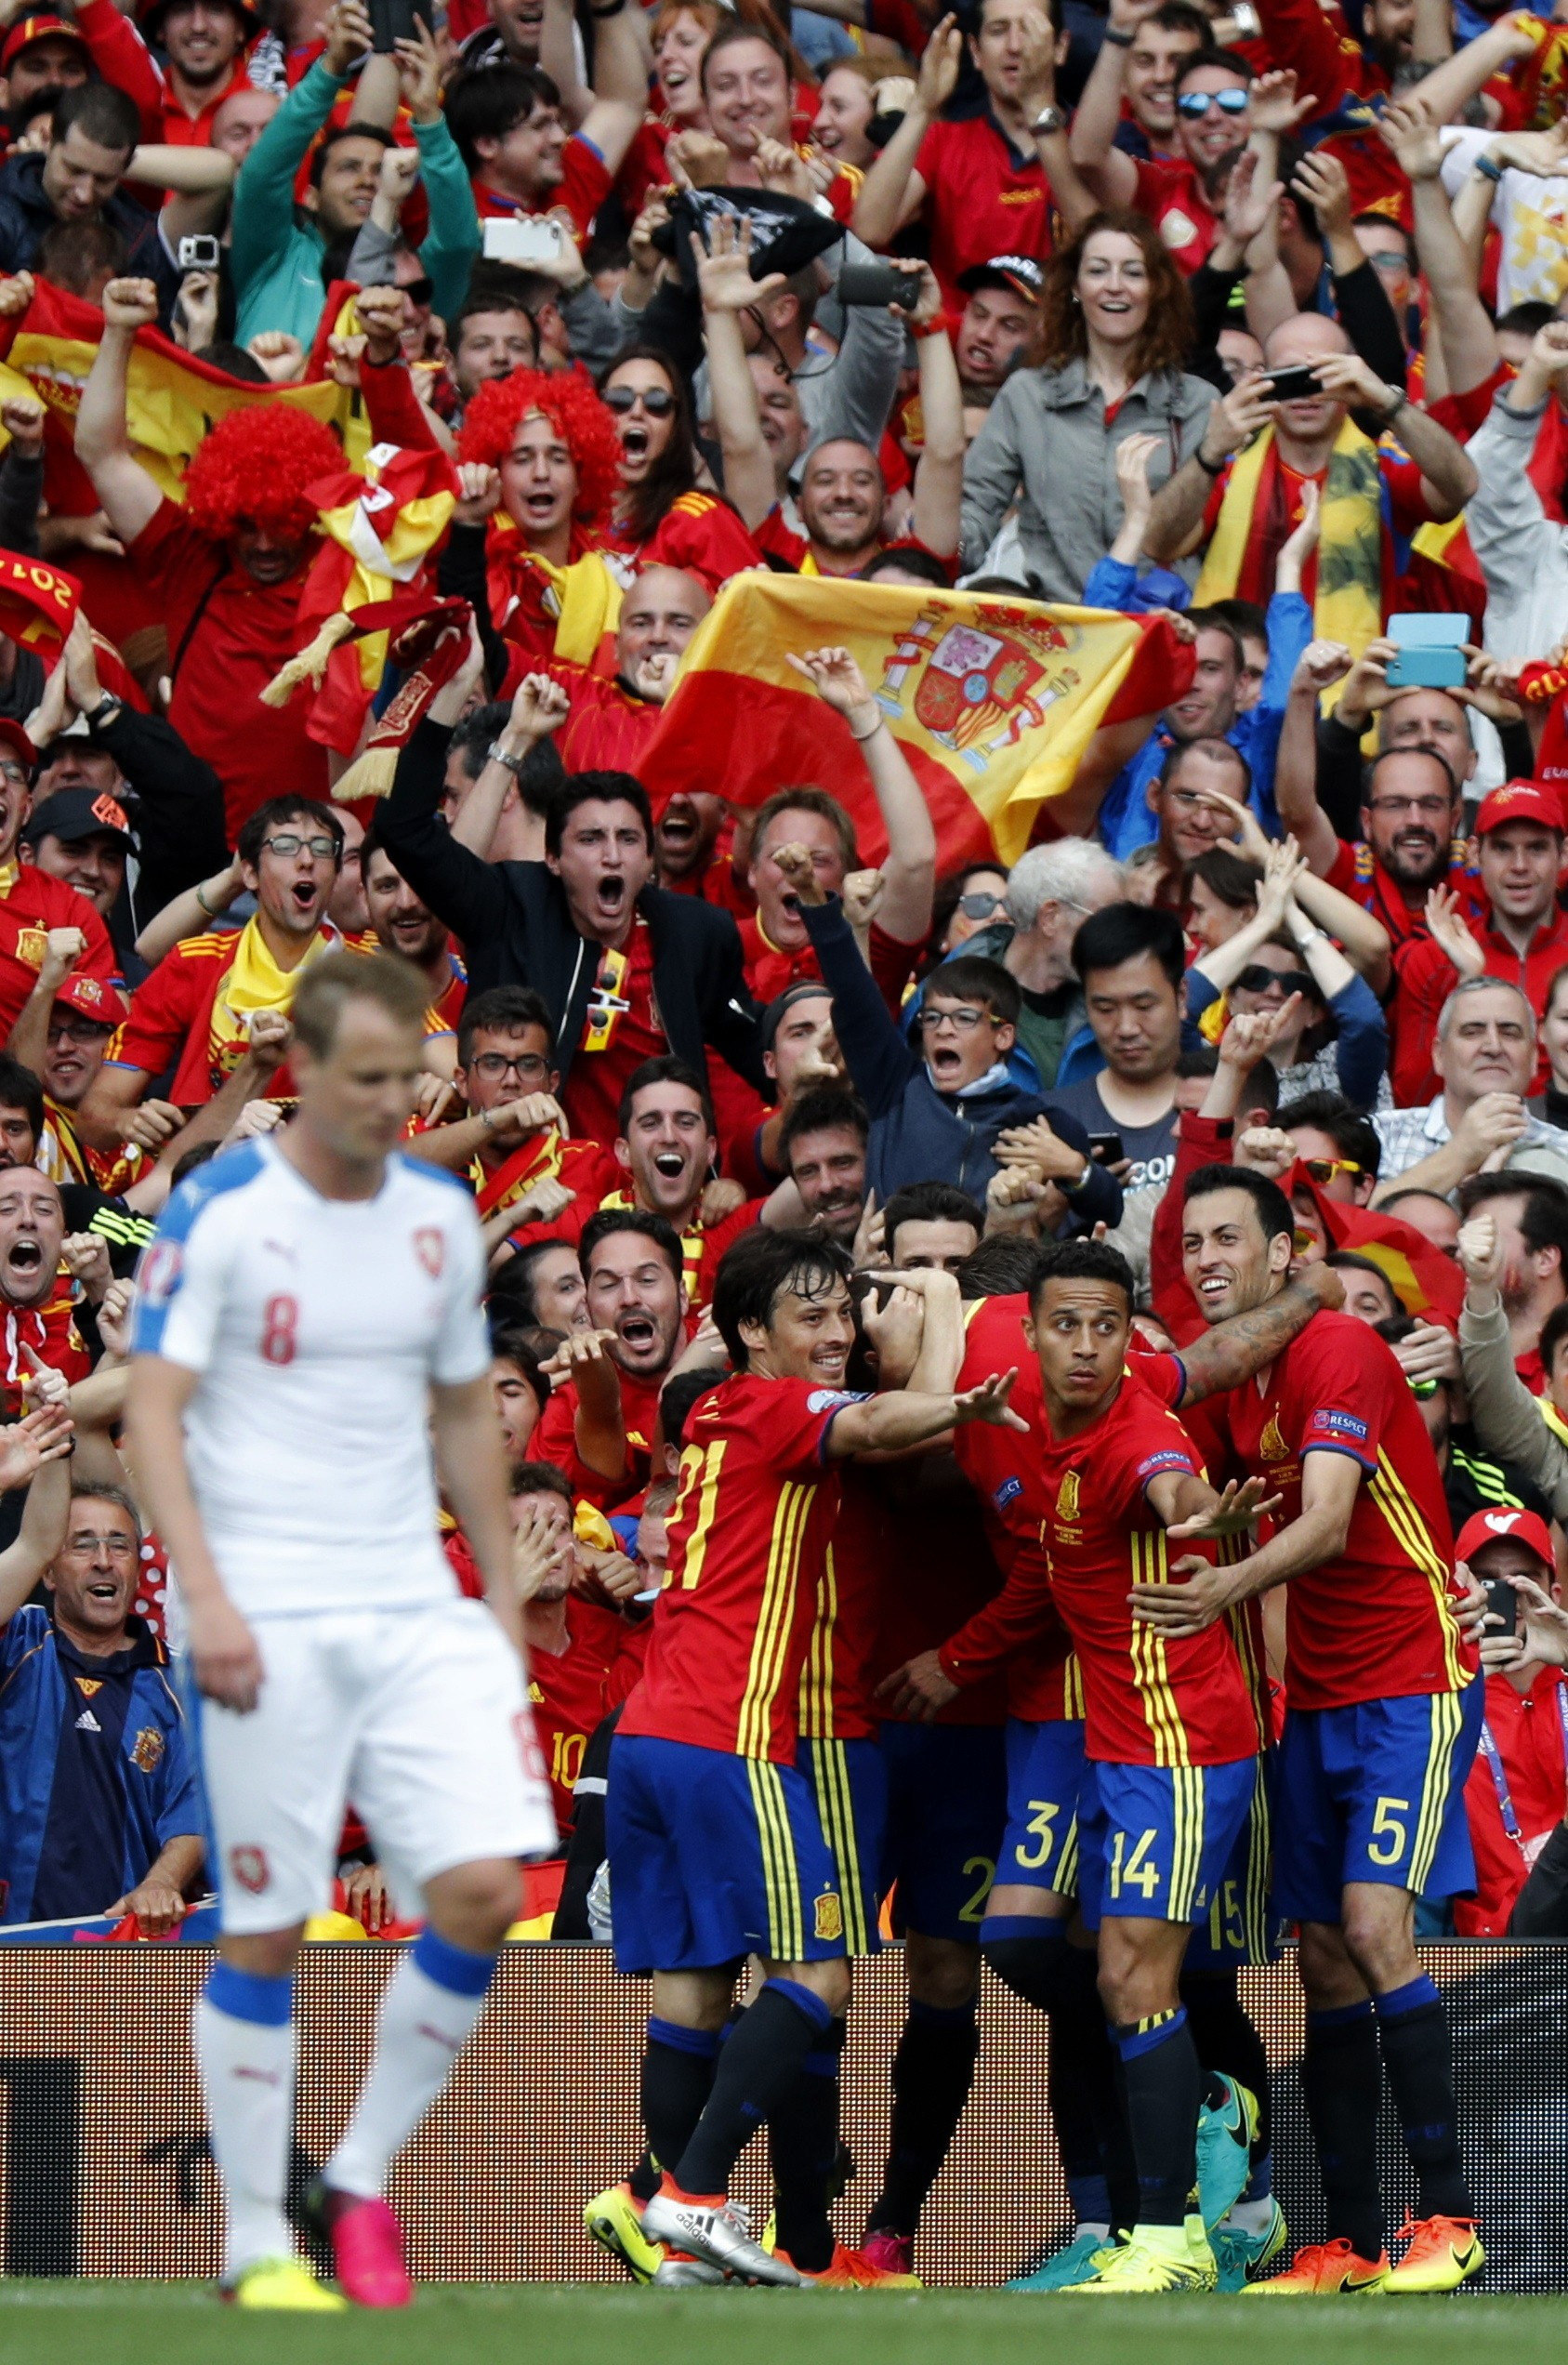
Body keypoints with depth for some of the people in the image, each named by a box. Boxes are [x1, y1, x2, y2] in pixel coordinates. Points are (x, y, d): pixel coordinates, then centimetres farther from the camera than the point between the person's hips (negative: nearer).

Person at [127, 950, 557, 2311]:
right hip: (271, 1629, -5)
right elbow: (152, 1413, -9)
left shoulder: (444, 1219, 11)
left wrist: (506, 1609, 17)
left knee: (481, 1891, -9)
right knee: (268, 1933, -2)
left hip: (419, 1615, 5)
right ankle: (256, 2240, 9)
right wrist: (205, 1596, -19)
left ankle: (361, 2184, 8)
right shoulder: (218, 1215, -6)